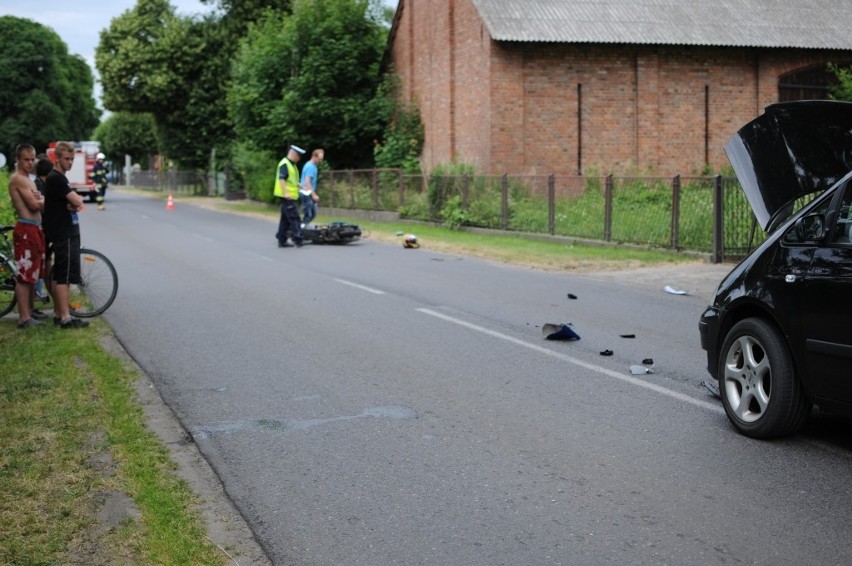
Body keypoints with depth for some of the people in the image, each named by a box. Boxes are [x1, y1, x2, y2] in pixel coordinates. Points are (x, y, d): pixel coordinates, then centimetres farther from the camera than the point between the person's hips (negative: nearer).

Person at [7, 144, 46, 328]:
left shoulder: (28, 180, 20)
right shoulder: (18, 178, -11)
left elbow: (40, 205, 14)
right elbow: (34, 205, -18)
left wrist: (40, 200, -6)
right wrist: (45, 200, 0)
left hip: (35, 230, 10)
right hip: (26, 230, -10)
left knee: (32, 275, 15)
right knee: (24, 276, -8)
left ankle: (29, 313, 23)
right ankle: (24, 318, -7)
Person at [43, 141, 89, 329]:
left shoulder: (61, 179, 18)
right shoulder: (55, 178, -14)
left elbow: (77, 203, 14)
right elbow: (77, 201, -20)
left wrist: (74, 202, -8)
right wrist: (78, 198, 1)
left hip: (66, 233, 10)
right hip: (63, 235, -10)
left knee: (57, 276, 13)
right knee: (64, 276, -8)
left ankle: (58, 313, 19)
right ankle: (65, 318, -7)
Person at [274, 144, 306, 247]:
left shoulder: (292, 165, 20)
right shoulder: (284, 164, -12)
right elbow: (281, 179, -21)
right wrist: (286, 192, -28)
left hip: (291, 196, 10)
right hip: (288, 196, -10)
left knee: (285, 219, 12)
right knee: (294, 218, -12)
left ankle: (281, 240, 17)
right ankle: (298, 239, -14)